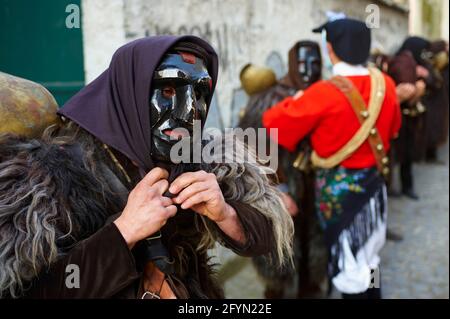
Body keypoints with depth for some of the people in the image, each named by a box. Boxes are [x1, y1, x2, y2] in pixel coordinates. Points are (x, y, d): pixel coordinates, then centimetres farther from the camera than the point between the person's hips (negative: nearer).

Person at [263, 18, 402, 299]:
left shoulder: (324, 92, -25)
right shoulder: (385, 84, -6)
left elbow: (275, 122, -17)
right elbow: (394, 128, 11)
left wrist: (295, 101, -1)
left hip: (338, 185, -6)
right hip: (374, 178, 6)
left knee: (347, 255, 11)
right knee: (368, 252, 24)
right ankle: (373, 292, 42)